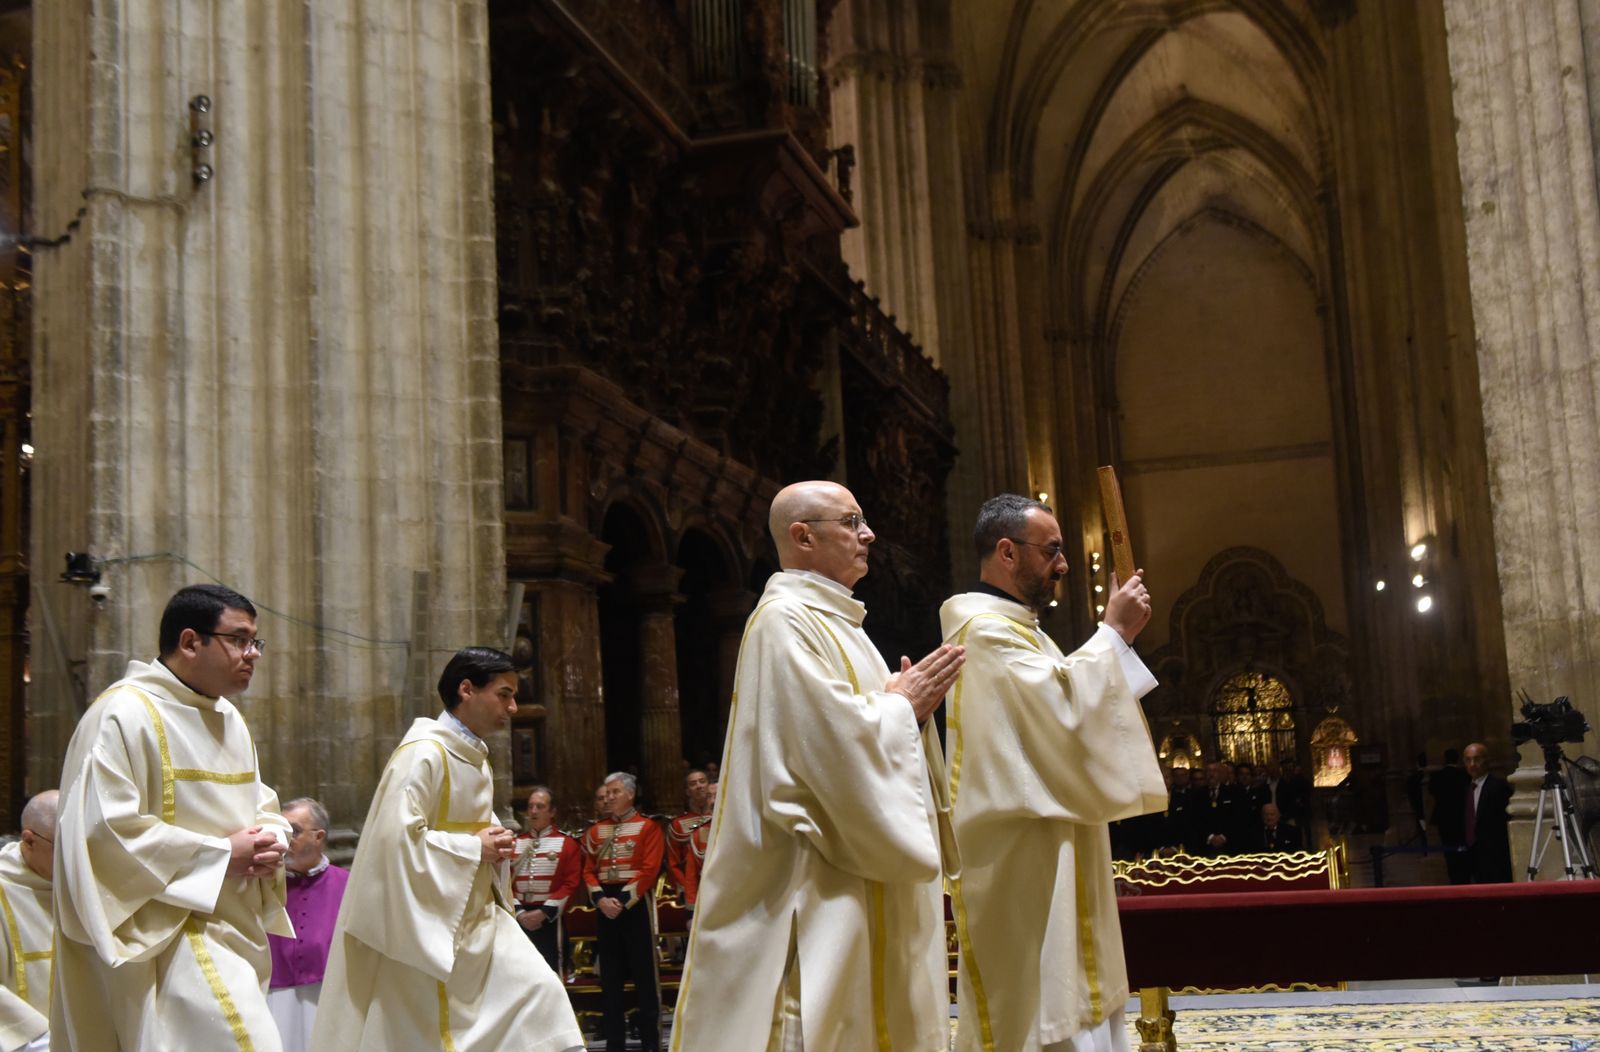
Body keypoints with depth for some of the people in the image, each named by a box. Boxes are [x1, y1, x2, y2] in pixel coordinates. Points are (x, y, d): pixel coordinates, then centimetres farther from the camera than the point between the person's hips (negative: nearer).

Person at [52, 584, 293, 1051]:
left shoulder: (229, 718, 15)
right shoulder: (125, 714, -13)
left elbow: (259, 805, 23)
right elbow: (104, 828, -20)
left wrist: (270, 839, -2)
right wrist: (220, 854, -17)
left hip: (234, 925, 9)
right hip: (170, 932, -9)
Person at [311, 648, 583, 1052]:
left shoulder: (474, 756, 10)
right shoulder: (423, 754, -18)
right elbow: (396, 836, -26)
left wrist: (492, 842, 2)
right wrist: (475, 848, -18)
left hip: (477, 917, 9)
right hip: (430, 923, -9)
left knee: (537, 992, 1)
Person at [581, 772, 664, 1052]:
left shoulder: (648, 827, -1)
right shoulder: (596, 831, 13)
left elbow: (650, 869, -10)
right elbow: (588, 870, 9)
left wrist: (623, 899, -16)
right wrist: (600, 899, -9)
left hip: (636, 904, -4)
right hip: (605, 905, 4)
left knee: (644, 970, -2)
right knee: (610, 973, 6)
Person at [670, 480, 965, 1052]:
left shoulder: (833, 622, 18)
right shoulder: (786, 620, -13)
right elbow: (834, 736, -23)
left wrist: (908, 705, 1)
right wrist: (900, 705, -8)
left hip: (862, 881, 10)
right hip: (816, 881, -10)